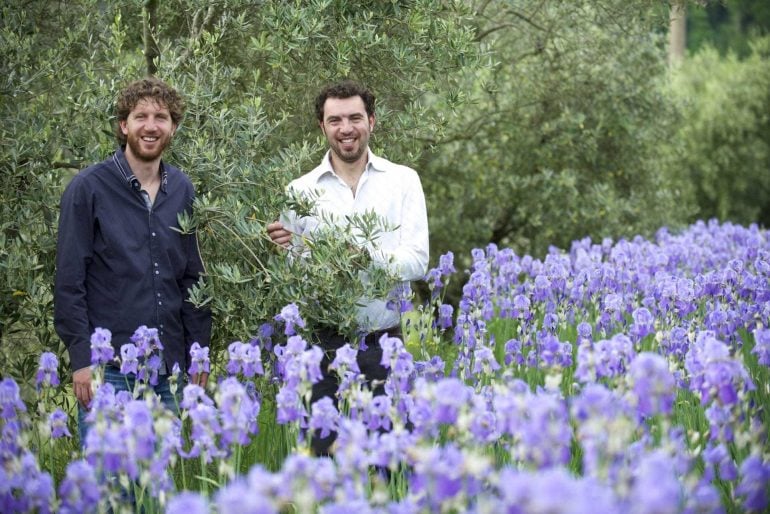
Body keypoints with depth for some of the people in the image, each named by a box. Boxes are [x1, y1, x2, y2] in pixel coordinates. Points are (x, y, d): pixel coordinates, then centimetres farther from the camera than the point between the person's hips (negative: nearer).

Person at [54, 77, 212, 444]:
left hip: (171, 369, 4)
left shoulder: (182, 191, 10)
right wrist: (81, 358, -10)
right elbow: (69, 282, -5)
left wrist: (198, 354, 9)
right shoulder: (88, 188, -3)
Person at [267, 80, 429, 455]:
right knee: (323, 449, 3)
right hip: (325, 343, 0)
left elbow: (416, 262, -5)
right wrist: (281, 246, -16)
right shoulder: (300, 191, 4)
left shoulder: (403, 181, 5)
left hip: (385, 341, 0)